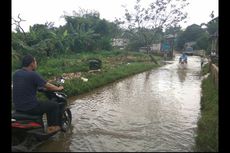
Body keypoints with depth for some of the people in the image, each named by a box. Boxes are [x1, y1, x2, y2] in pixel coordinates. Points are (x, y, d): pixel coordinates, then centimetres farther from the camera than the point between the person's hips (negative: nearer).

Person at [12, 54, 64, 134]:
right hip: (30, 108, -8)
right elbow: (48, 87, -13)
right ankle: (54, 127, 21)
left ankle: (50, 126, 37)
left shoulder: (16, 73, 6)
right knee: (55, 105, 8)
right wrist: (59, 88, 7)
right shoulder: (33, 75, -18)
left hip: (17, 107, 9)